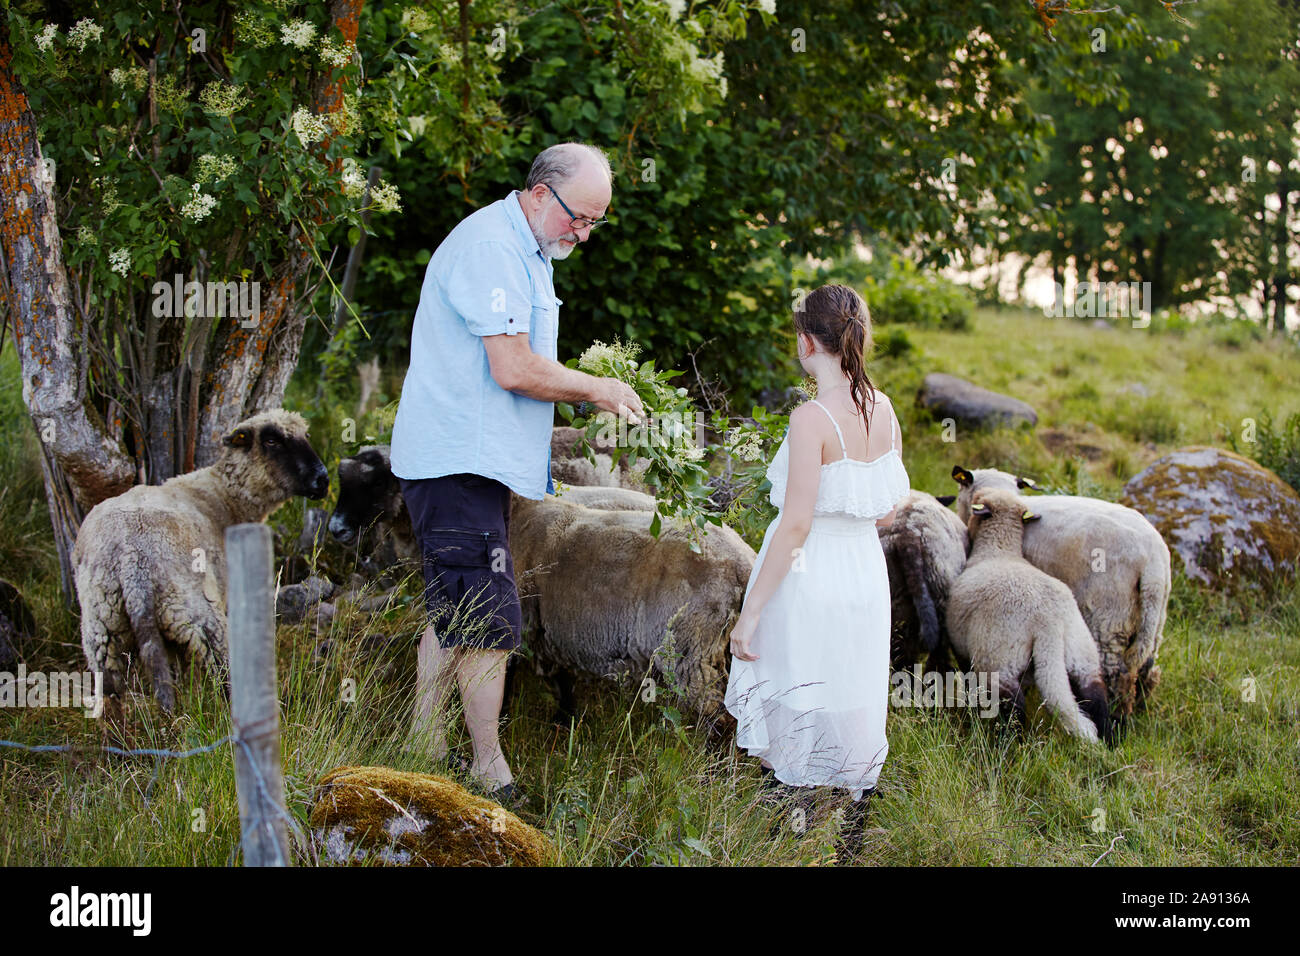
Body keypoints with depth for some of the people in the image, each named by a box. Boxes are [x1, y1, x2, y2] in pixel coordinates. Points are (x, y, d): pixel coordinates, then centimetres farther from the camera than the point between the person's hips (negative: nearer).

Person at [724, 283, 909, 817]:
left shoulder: (812, 418, -19)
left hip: (807, 573, -7)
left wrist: (750, 612, -16)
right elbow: (887, 512, 9)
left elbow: (795, 526, -20)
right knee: (850, 703, 18)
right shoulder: (884, 410, 2)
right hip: (865, 569, 7)